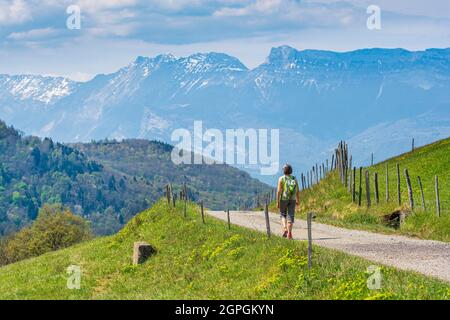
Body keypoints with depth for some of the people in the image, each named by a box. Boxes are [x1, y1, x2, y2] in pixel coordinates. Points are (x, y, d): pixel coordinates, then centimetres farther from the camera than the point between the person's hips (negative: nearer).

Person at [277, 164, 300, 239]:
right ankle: (289, 233, -9)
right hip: (292, 199, 2)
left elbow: (279, 191, -12)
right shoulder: (294, 179, 3)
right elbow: (298, 191, 4)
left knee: (283, 214, 16)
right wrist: (298, 200, 15)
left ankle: (285, 229, -4)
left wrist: (277, 202, -9)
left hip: (283, 199, -2)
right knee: (290, 216, 2)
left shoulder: (281, 179, -7)